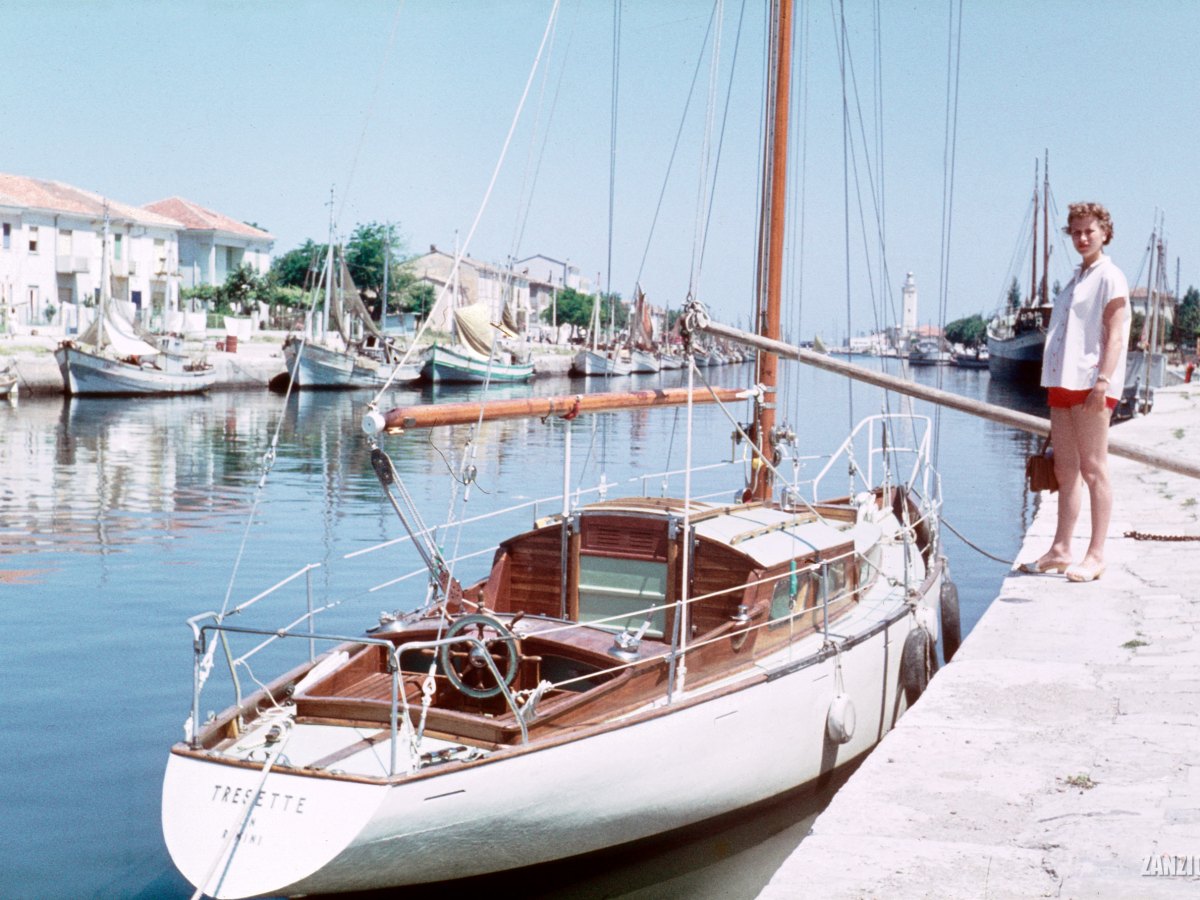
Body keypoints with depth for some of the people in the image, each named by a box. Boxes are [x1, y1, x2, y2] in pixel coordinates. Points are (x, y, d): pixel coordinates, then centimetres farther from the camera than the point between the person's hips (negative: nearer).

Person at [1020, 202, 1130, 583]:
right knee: (1065, 470, 9)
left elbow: (1115, 336, -12)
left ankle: (1096, 555, -3)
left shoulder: (1110, 277, -4)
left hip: (1091, 384, -8)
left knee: (1093, 469, -6)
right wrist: (1054, 384, 16)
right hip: (1062, 383, 8)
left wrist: (1102, 381, -21)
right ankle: (1060, 550, 14)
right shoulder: (1075, 280, 20)